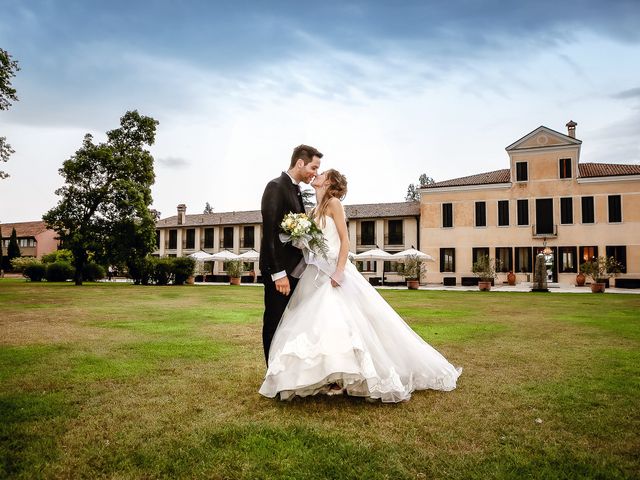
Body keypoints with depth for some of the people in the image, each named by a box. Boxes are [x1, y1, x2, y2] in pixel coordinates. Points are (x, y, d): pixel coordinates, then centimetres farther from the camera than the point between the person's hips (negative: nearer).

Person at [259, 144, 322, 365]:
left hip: (294, 270, 9)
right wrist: (278, 273, -23)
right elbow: (269, 232, -19)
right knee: (275, 325, 2)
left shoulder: (296, 190, 16)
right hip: (279, 270, -8)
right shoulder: (276, 186, -12)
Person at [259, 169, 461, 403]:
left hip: (333, 271, -8)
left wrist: (339, 271, -21)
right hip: (316, 273, 8)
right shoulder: (316, 210, 19)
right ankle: (331, 378, 10)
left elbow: (345, 239, -11)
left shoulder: (333, 203, -3)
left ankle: (343, 378, -9)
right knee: (318, 321, 3)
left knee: (334, 320, -18)